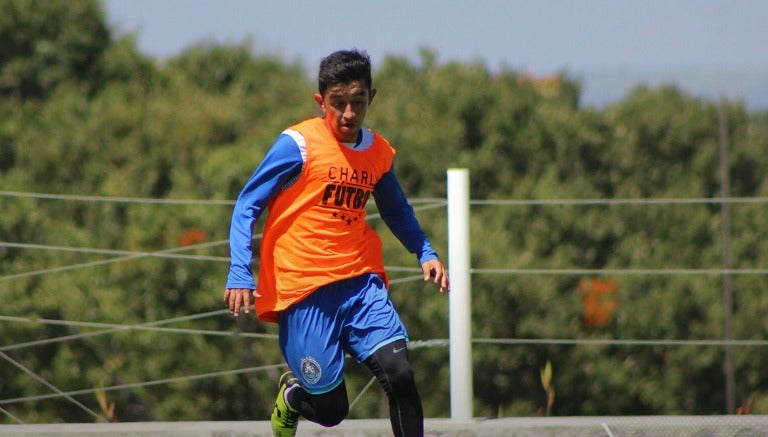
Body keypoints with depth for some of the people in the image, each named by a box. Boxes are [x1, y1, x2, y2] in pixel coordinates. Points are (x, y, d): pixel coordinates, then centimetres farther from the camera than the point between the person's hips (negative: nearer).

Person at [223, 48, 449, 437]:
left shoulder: (378, 152, 9)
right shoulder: (298, 145, -8)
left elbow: (396, 211, 28)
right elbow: (247, 206, -5)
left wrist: (426, 254, 14)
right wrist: (240, 272, -17)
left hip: (360, 281, 4)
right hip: (304, 290, -4)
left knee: (399, 372, -18)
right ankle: (292, 394, 34)